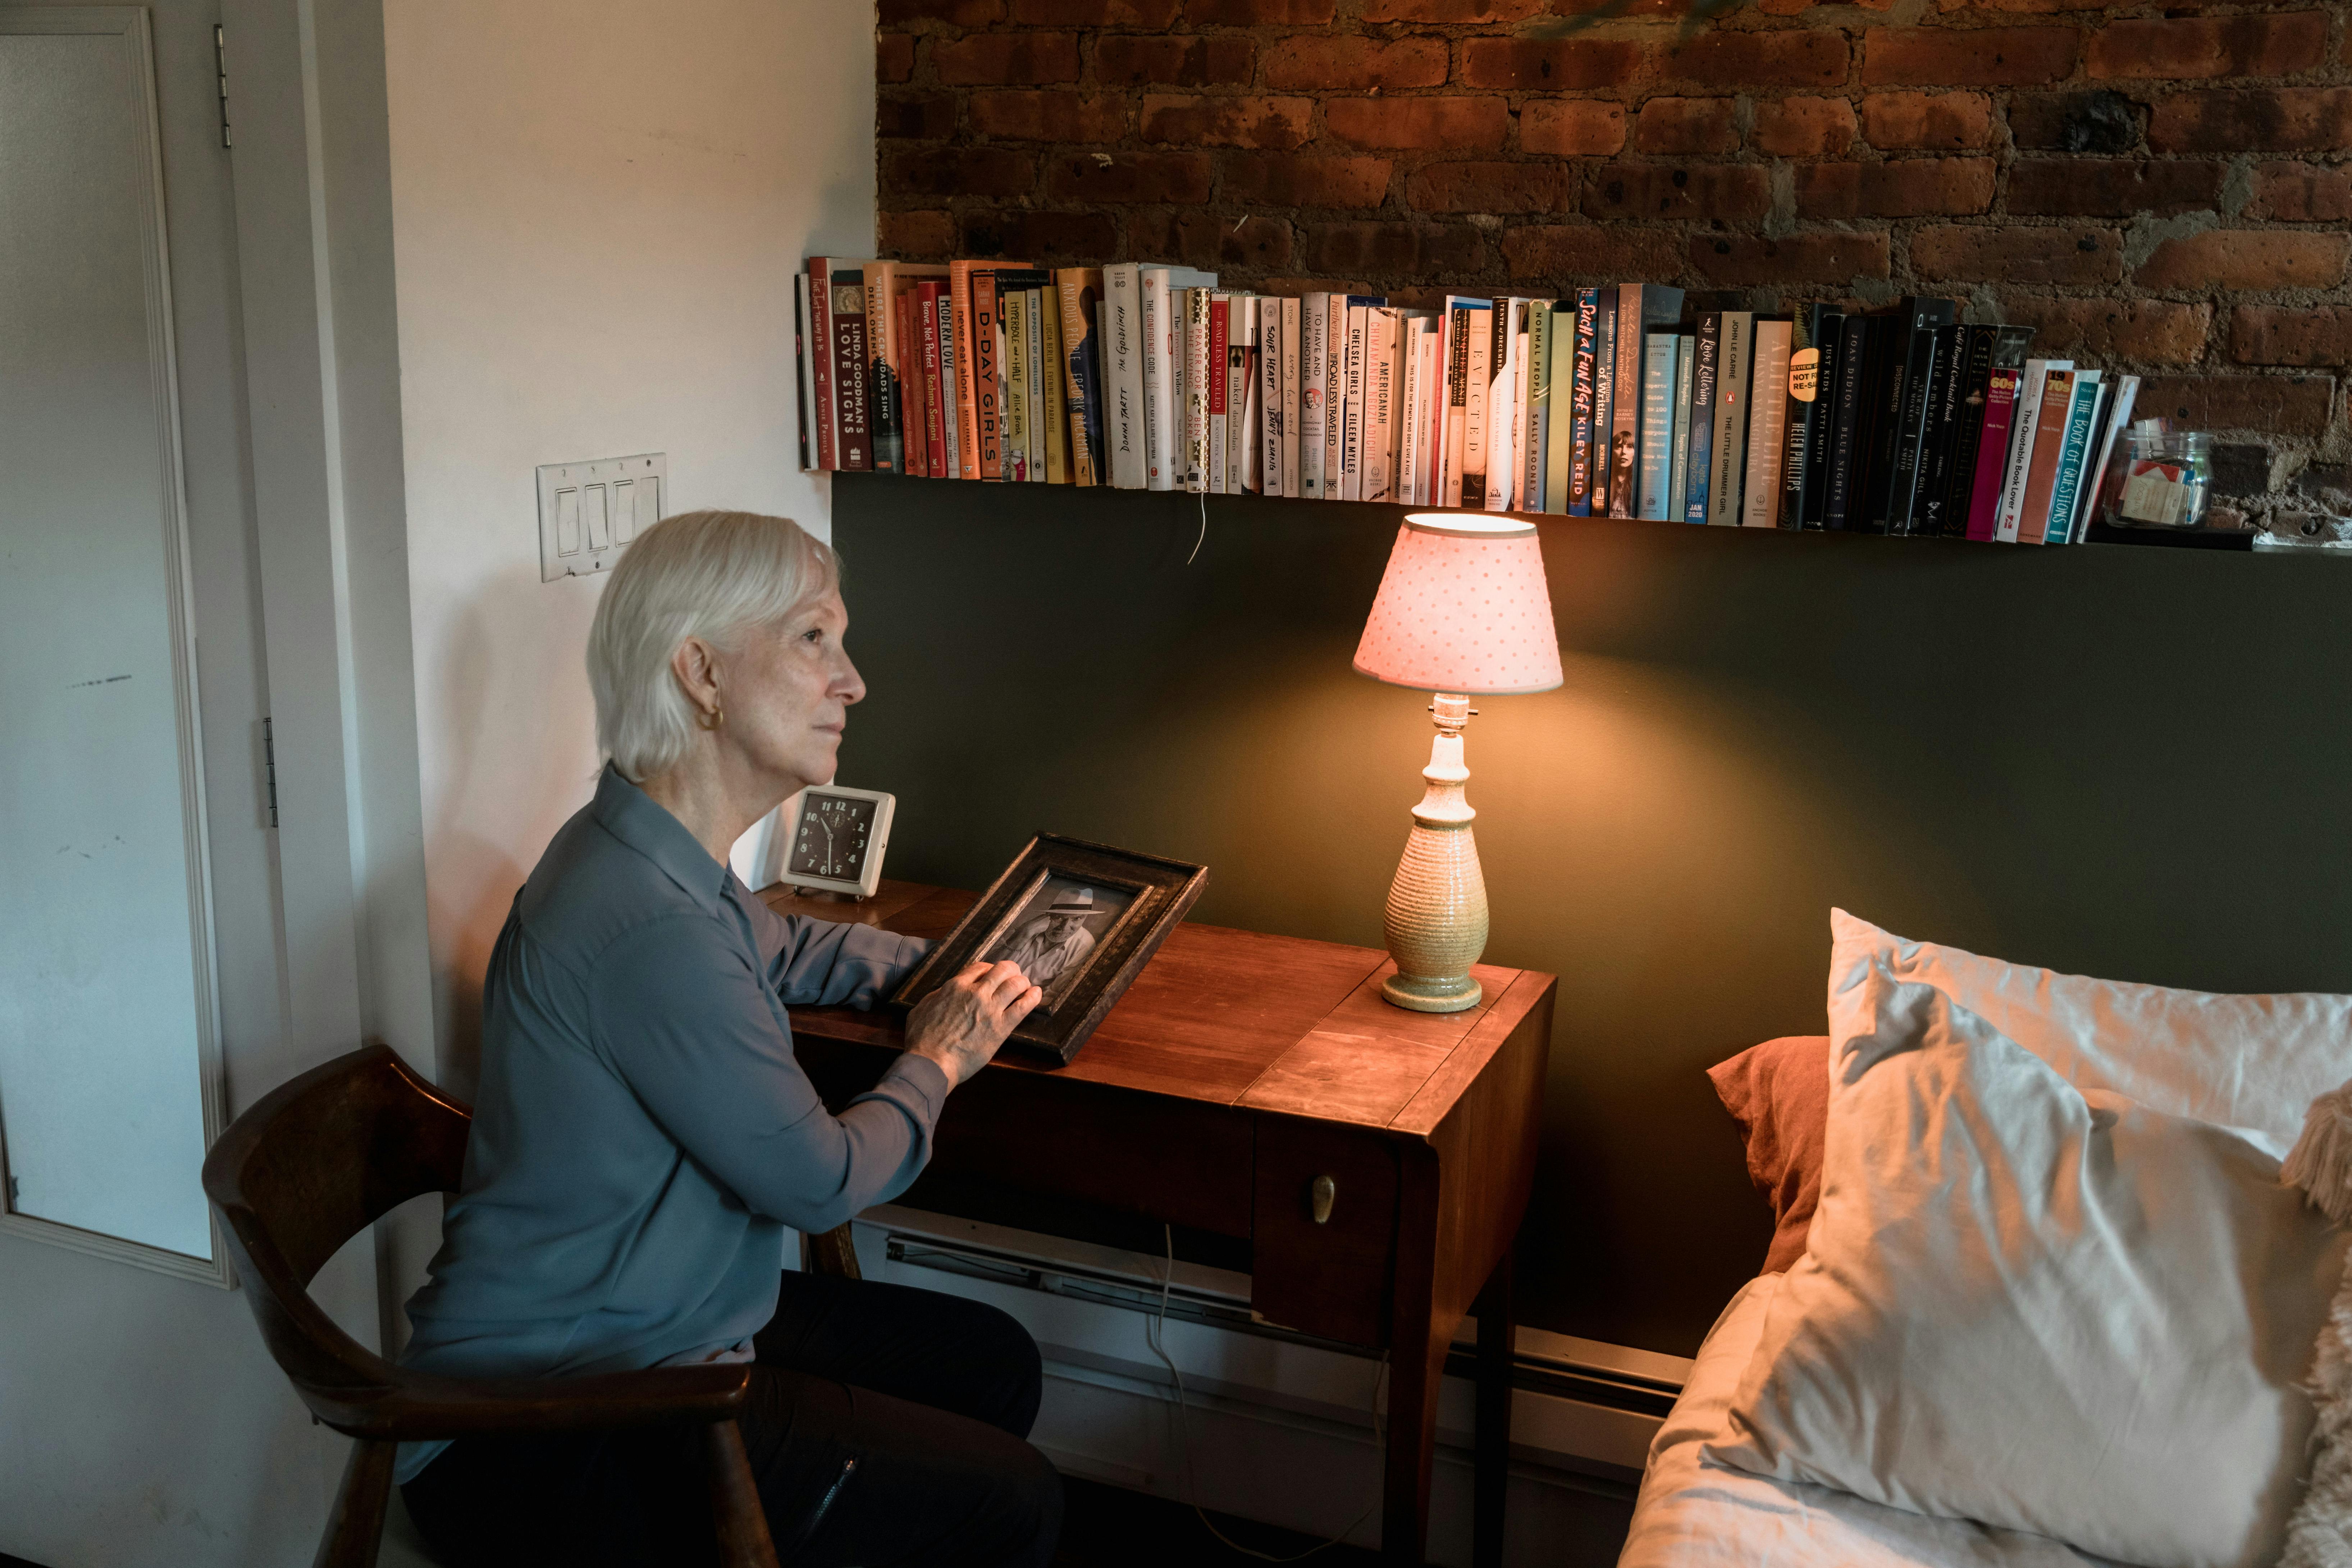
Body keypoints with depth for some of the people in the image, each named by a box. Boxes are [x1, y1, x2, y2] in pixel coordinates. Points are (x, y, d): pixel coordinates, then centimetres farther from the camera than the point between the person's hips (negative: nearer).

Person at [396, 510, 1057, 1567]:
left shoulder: (656, 858, 3)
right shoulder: (648, 926, -29)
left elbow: (784, 951, 27)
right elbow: (819, 1180, -19)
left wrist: (948, 969, 12)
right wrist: (936, 1062, -1)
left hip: (650, 1318, 10)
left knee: (992, 1362, 14)